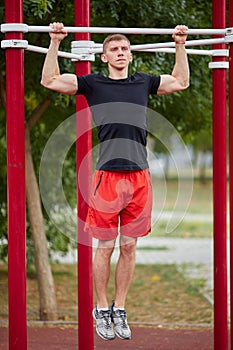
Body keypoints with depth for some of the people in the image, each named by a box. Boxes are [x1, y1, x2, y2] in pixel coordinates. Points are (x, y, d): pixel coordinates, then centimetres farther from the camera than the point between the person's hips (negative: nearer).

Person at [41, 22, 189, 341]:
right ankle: (102, 309, 15)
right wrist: (55, 43, 5)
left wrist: (180, 45, 26)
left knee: (129, 246, 6)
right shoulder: (93, 83, 8)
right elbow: (50, 80, 8)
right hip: (108, 175, -3)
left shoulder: (144, 83, 17)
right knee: (106, 246, 2)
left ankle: (119, 310, 17)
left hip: (139, 176, 3)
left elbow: (181, 81, 30)